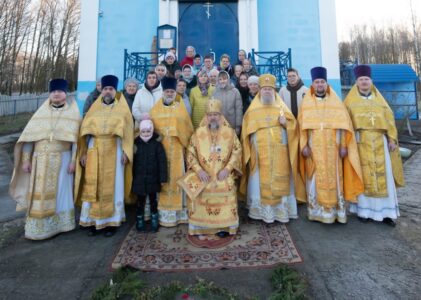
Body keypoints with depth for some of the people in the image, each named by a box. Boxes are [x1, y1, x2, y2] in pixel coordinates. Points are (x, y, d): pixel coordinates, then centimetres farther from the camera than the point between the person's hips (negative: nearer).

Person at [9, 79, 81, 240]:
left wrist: (73, 160, -9)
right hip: (41, 160, 2)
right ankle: (38, 226, 17)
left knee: (60, 192, 6)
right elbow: (29, 136, 5)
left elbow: (77, 139, -3)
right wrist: (26, 160, -1)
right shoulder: (41, 112, 6)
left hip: (62, 159, -2)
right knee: (39, 193, 5)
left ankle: (59, 223, 20)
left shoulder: (73, 113, 1)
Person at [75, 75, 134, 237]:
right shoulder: (94, 108, 12)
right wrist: (83, 152, 1)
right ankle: (93, 220, 15)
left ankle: (111, 221, 11)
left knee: (112, 186, 2)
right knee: (93, 187, 4)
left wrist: (126, 152, -12)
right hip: (95, 152, 3)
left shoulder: (122, 108, 5)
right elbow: (85, 130, 9)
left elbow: (128, 131, -2)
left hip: (114, 152, -2)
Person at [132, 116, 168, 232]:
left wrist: (162, 178, -10)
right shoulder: (135, 144, -1)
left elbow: (162, 162, -7)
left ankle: (154, 221, 28)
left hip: (152, 179, -1)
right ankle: (140, 221, 28)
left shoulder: (157, 144, -6)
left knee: (153, 200, 14)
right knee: (140, 201, 13)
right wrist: (132, 178, 4)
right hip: (139, 179, 1)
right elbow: (132, 162, 4)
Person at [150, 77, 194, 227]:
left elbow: (187, 128, 6)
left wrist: (186, 144, -2)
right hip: (160, 148, 0)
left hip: (176, 149, 0)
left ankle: (177, 211, 15)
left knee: (176, 178, 4)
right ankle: (164, 213, 10)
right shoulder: (155, 110, 9)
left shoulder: (180, 108, 8)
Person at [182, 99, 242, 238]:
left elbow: (237, 151, 0)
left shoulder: (229, 132, 2)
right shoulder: (199, 132, 2)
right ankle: (201, 227, 13)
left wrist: (227, 169, -12)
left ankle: (223, 226, 12)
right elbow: (190, 153, 1)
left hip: (223, 175, 0)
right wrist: (198, 170, -11)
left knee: (224, 197, -7)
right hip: (203, 175, 0)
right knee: (202, 199, -5)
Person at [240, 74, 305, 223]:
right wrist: (249, 150, 0)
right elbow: (247, 131, 8)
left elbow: (294, 126, 9)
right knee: (262, 181, 0)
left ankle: (281, 210, 13)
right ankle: (263, 211, 9)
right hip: (260, 152, 0)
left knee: (280, 181, 2)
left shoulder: (281, 107, 10)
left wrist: (286, 123, -13)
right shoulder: (253, 110, 9)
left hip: (279, 152, 1)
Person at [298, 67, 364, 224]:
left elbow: (343, 125, 4)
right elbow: (301, 126, 1)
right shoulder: (306, 103, 6)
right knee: (316, 180, 2)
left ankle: (335, 210, 14)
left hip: (332, 148, 1)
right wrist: (304, 145, -8)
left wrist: (343, 145, -3)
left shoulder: (336, 102, 8)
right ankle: (316, 211, 10)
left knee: (334, 179, 4)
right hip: (313, 149, -1)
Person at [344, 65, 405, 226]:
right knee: (363, 176, -1)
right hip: (360, 142, -2)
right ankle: (364, 210, 7)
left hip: (379, 141, 3)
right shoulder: (351, 100, 6)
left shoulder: (379, 99, 14)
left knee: (383, 175, 1)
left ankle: (385, 211, 8)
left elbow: (389, 119, 11)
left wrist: (392, 139, 2)